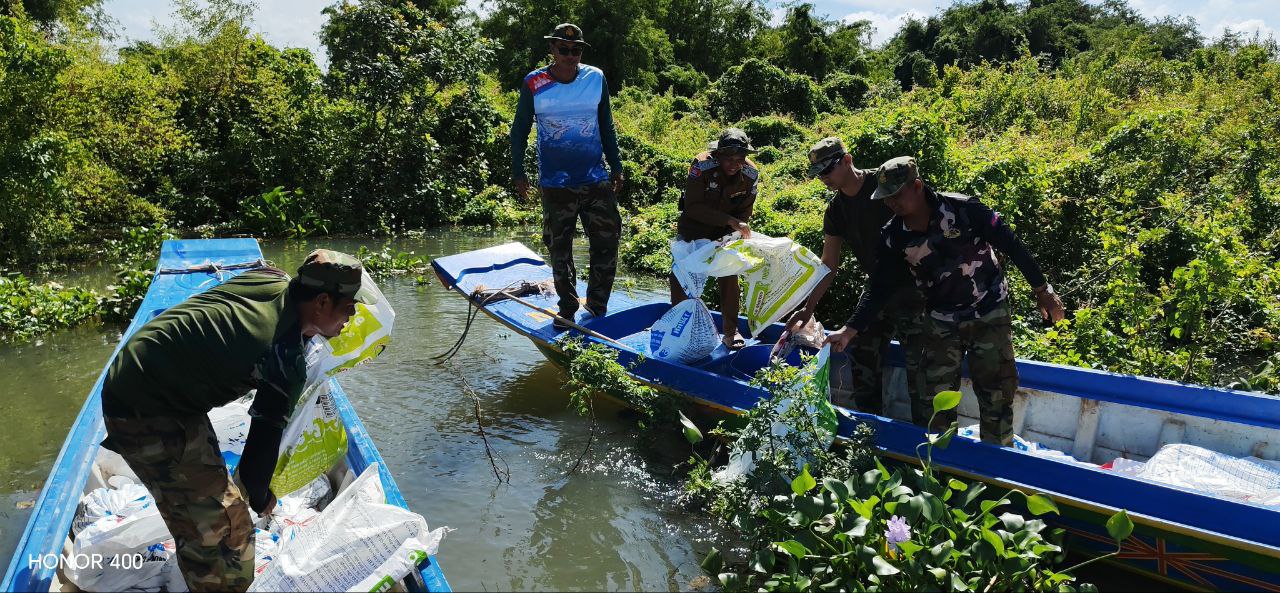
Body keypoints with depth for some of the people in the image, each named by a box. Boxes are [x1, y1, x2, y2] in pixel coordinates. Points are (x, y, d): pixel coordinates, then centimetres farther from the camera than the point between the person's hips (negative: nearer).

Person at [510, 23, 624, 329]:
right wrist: (518, 173, 3)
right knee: (560, 251, 7)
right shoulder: (534, 84, -4)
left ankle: (597, 308, 17)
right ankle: (567, 310, 22)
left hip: (596, 180, 2)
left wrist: (616, 167, 11)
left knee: (607, 244, 1)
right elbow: (519, 130, 5)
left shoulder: (597, 79, 2)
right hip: (555, 185, -1)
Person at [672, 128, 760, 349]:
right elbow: (693, 207, -33)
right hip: (693, 225, -2)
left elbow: (744, 213, -7)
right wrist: (730, 221, -38)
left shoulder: (751, 174, -19)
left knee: (729, 276, -3)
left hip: (724, 231, 2)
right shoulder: (702, 166, -30)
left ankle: (731, 331, 10)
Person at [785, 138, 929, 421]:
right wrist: (808, 309, 5)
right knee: (860, 356, 9)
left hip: (912, 288, -7)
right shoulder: (836, 210, 5)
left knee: (917, 363, -4)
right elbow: (829, 265, 9)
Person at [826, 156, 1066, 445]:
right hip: (942, 322, 3)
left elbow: (1011, 245, -11)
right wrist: (850, 330, -12)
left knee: (996, 393, 2)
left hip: (990, 315, -3)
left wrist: (1042, 290, -6)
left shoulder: (963, 209, -19)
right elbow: (879, 287, -4)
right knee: (937, 397, 6)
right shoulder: (894, 235, -9)